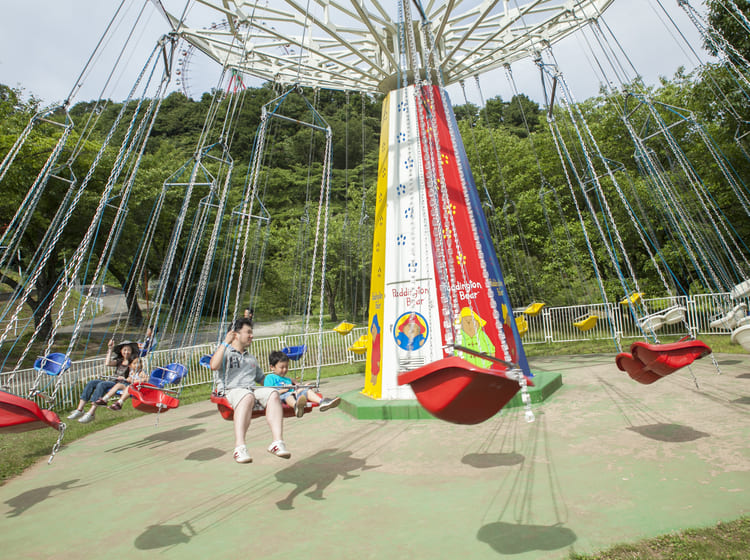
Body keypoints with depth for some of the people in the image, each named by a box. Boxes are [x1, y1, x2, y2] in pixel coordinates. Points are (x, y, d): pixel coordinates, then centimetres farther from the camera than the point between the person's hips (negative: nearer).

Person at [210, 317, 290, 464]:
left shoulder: (251, 358, 33)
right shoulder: (225, 352, 15)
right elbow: (214, 366, -9)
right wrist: (225, 342, -6)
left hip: (253, 389, 5)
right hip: (231, 390, -4)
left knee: (273, 393, -29)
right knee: (248, 397, -40)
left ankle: (277, 442, -39)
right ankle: (240, 447, -46)